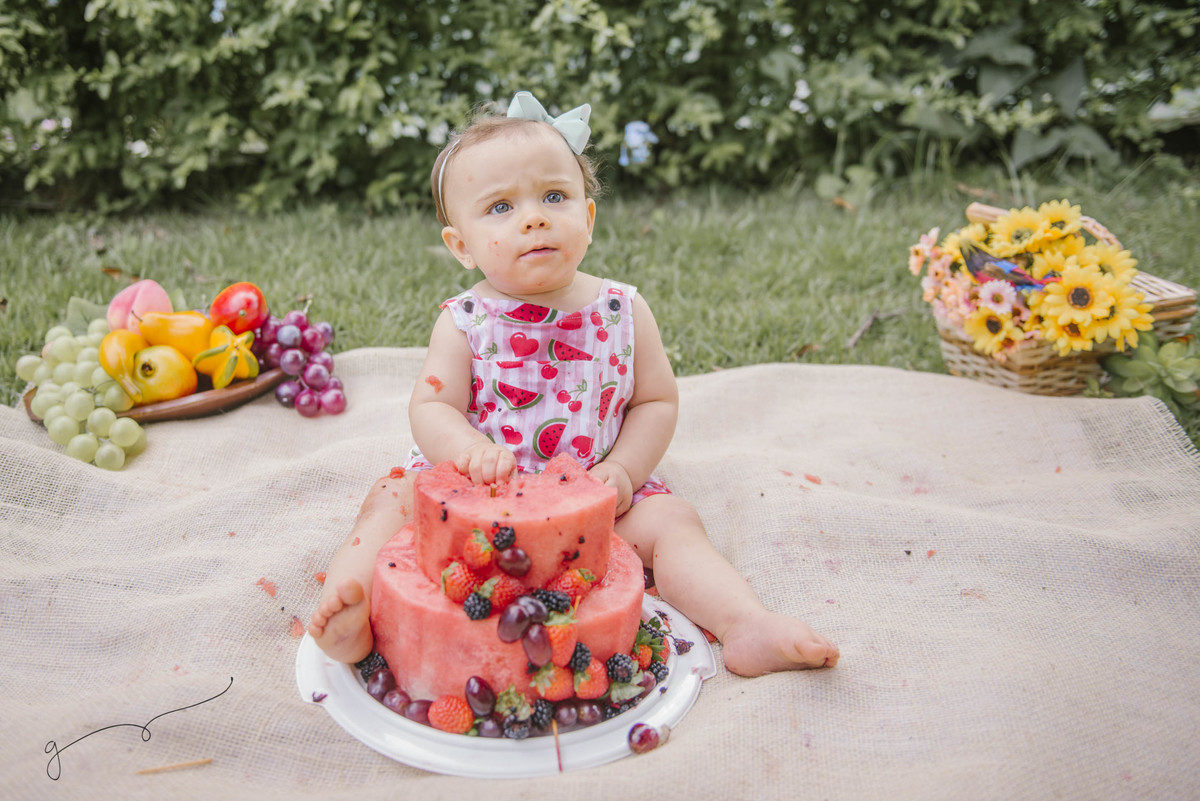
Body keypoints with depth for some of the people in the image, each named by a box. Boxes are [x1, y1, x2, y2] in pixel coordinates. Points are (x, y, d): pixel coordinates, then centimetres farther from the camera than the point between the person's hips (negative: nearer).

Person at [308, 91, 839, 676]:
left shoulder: (622, 312, -3)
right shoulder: (465, 322, -6)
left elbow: (657, 400, 2)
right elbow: (431, 407, -11)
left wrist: (622, 471, -13)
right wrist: (468, 447, -34)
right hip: (475, 495, 0)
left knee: (668, 520, -19)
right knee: (396, 499, -19)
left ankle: (748, 628, -25)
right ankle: (347, 603, -25)